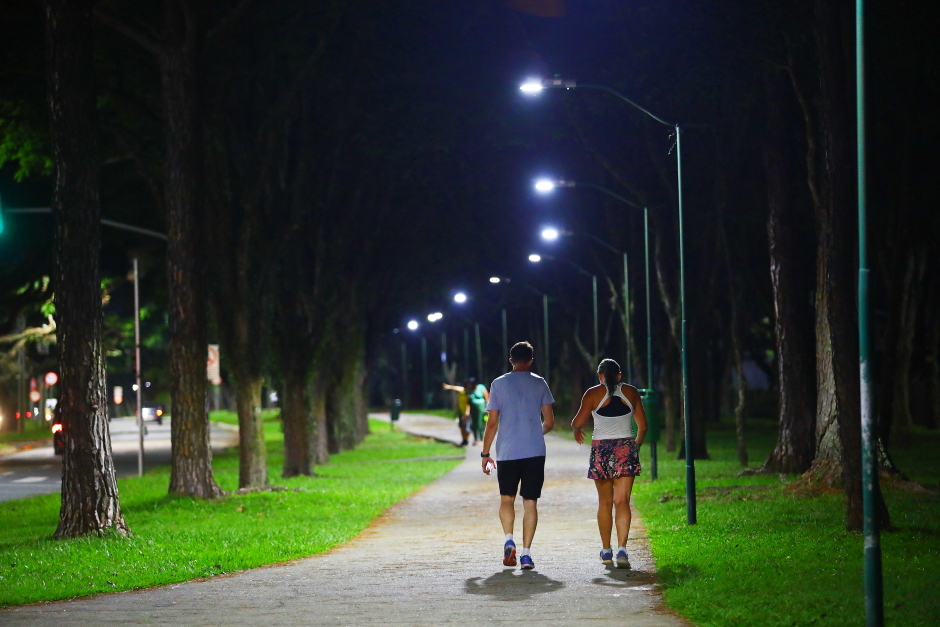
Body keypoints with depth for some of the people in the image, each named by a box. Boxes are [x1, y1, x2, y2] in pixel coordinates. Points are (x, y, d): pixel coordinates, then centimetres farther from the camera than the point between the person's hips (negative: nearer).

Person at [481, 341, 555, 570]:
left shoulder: (499, 384, 2)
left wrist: (485, 453, 8)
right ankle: (526, 553, -5)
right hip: (535, 452, 0)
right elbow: (549, 422, 5)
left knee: (507, 498, 15)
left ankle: (509, 540, -5)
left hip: (507, 452, 0)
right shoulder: (540, 384, 4)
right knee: (530, 502, 2)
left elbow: (492, 423, 0)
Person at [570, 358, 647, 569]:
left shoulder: (594, 393, -1)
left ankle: (606, 551, 19)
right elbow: (642, 426, 10)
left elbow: (578, 422, -3)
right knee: (622, 501, -4)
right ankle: (622, 549, -20)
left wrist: (576, 429, 20)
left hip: (601, 449, -1)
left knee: (605, 502, 11)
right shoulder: (631, 392, 7)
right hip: (626, 448, 1)